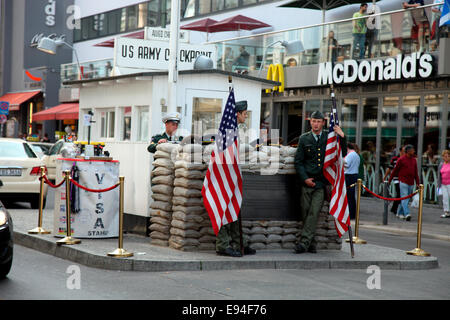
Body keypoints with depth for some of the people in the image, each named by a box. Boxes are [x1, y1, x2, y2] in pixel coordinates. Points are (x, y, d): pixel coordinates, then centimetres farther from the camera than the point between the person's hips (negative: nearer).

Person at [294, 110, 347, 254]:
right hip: (307, 182, 1)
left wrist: (342, 137, -5)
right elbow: (298, 161, 8)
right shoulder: (304, 138, 9)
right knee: (305, 213, 2)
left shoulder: (329, 138, 9)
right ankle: (311, 243, 11)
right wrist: (305, 178, -5)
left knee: (314, 212, -10)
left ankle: (304, 242, -10)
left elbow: (343, 154, 9)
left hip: (321, 182, -1)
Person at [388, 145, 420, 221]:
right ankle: (407, 214, -21)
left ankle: (400, 213, 21)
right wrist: (389, 180, 3)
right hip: (403, 182, -6)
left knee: (407, 199, 9)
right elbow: (395, 170, 0)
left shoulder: (414, 160, 12)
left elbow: (416, 172, 15)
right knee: (404, 198, -12)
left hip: (411, 183, 6)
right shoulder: (401, 159, -5)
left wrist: (417, 183, 10)